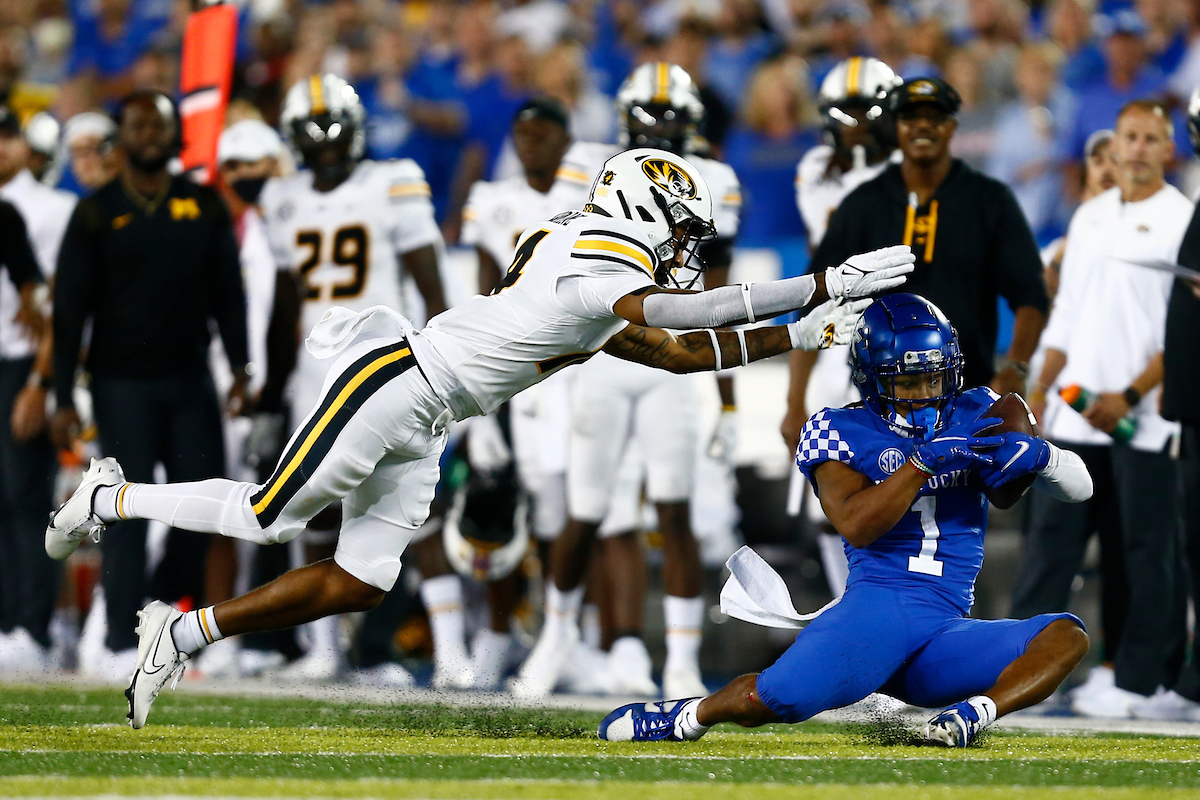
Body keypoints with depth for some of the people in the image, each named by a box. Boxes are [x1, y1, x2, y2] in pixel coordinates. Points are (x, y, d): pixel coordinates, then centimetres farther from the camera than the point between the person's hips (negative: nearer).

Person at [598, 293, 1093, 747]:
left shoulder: (975, 417, 15)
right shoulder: (840, 432, 6)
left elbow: (1080, 486, 11)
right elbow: (856, 525, -13)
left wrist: (1036, 453, -11)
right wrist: (924, 461, -20)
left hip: (946, 635, 3)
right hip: (877, 606, -3)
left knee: (1068, 637, -18)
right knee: (777, 699, -25)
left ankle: (976, 711, -34)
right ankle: (691, 715, 5)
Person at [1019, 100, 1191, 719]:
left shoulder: (1182, 220, -5)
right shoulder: (1090, 217, 15)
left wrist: (1130, 396, -16)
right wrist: (1042, 389, 13)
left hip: (1144, 418, -6)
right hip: (1077, 414, 6)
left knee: (1145, 550, 0)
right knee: (1051, 536, 3)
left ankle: (1137, 681, 5)